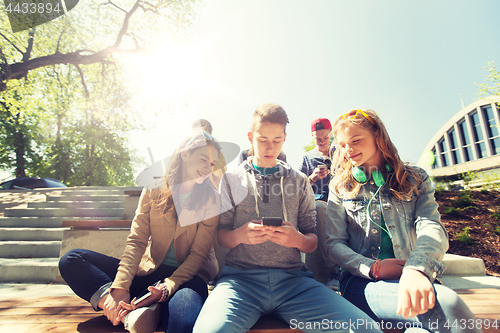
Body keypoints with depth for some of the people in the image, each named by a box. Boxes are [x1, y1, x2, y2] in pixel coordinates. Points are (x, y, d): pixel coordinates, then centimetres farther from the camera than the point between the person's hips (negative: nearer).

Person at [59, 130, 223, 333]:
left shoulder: (211, 199, -3)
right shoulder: (153, 190, 3)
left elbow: (199, 254, -8)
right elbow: (136, 241, -3)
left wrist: (167, 288, -22)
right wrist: (120, 287, -17)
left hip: (187, 275, -4)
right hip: (150, 271, 4)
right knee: (71, 260, -11)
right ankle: (130, 313, -28)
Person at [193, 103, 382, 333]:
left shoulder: (299, 181, 16)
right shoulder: (232, 178, 13)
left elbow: (312, 242, 14)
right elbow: (219, 235, 9)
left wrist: (298, 239, -10)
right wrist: (239, 235, -13)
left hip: (293, 278, 2)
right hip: (241, 276, -1)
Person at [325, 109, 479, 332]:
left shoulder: (416, 179, 11)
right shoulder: (340, 187, 9)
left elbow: (432, 228, -6)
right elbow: (334, 244, 3)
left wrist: (417, 269, -28)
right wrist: (373, 268, -15)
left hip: (411, 279, 2)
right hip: (361, 281, -1)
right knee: (446, 305, -28)